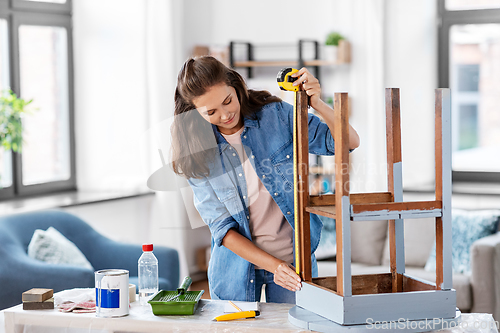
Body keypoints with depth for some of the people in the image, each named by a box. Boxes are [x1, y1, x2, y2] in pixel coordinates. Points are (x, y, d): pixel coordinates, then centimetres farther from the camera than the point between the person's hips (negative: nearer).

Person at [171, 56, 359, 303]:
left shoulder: (276, 116, -11)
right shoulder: (196, 155, -9)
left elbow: (349, 142, -11)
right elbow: (222, 227, -9)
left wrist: (317, 104, -29)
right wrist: (273, 265, -20)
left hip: (294, 260, 0)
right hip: (237, 267, 1)